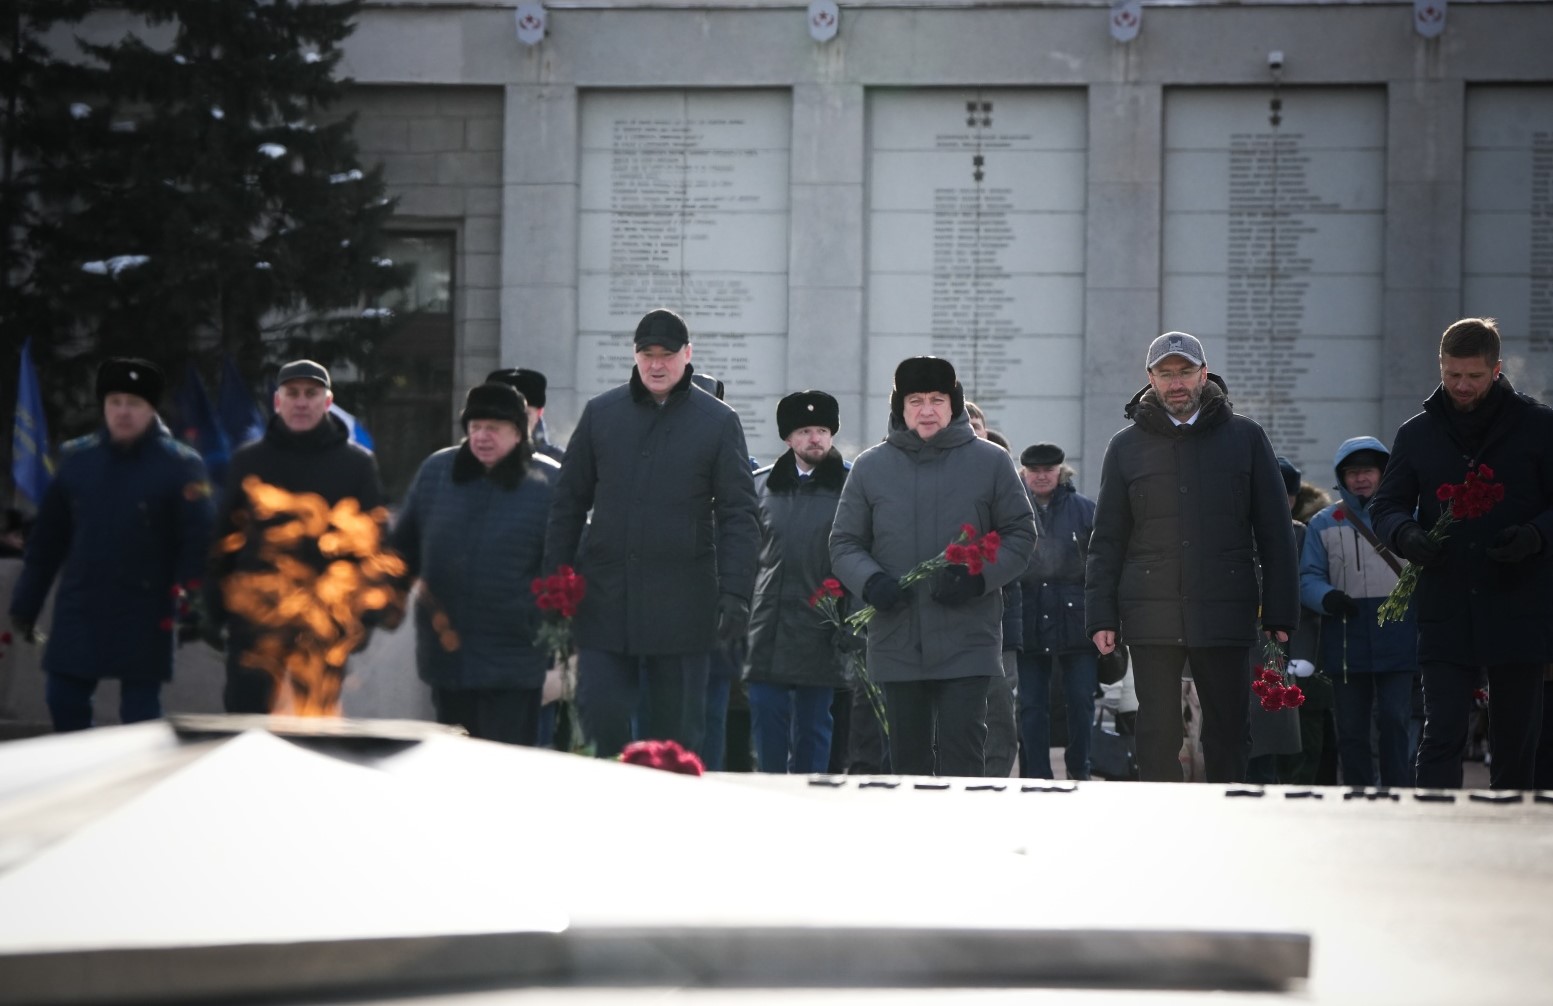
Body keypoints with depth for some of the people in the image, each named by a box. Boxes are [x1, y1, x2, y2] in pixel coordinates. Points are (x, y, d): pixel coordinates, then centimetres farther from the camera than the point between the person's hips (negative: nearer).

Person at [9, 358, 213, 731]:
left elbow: (196, 540, -9)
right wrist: (26, 603, 10)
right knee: (63, 700, 4)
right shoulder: (75, 458, 5)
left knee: (139, 713, 2)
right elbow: (47, 538, 9)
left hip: (145, 615, -3)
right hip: (80, 608, 4)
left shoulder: (180, 465, -6)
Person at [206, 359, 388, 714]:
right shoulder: (248, 461, 8)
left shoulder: (357, 464, 4)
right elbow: (224, 539, 9)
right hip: (254, 615, 1)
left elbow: (374, 543, 4)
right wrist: (216, 613, 5)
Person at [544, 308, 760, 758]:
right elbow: (568, 505, 12)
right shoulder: (600, 413, 8)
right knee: (600, 716, -3)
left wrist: (735, 592, -10)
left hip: (681, 603, -2)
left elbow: (739, 515, 0)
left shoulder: (718, 422, 2)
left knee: (676, 731, 4)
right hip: (604, 598, 2)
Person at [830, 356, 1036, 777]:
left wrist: (978, 577, -11)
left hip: (967, 643, -2)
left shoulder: (990, 462, 3)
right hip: (896, 643, 2)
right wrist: (870, 581, -12)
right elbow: (844, 544, 9)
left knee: (962, 747, -8)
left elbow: (1020, 535, 6)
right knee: (908, 755, 8)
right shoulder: (870, 467, 7)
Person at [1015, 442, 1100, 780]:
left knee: (1081, 700, 2)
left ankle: (1078, 769, 18)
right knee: (1032, 705, 3)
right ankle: (1038, 776, 10)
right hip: (1029, 622, 0)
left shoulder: (1084, 509, 4)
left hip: (1076, 621, 0)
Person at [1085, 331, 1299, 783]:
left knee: (1227, 734, 2)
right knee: (1157, 735, 1)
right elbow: (1106, 542, 10)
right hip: (1151, 618, 1)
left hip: (1225, 616, -1)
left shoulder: (1245, 437, 7)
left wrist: (1280, 615, 0)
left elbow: (1275, 534, 6)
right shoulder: (1127, 446, 9)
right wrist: (1101, 617, 1)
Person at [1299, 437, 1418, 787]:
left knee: (1393, 720, -11)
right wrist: (1327, 598, -17)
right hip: (1346, 641, 2)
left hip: (1397, 637, -2)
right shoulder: (1324, 524, 10)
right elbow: (1308, 577, 4)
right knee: (1351, 730, 5)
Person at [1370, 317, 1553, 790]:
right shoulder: (1417, 433, 8)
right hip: (1445, 613, 1)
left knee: (1515, 743, 8)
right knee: (1442, 737, -7)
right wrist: (1406, 534, -11)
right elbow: (1385, 505, 12)